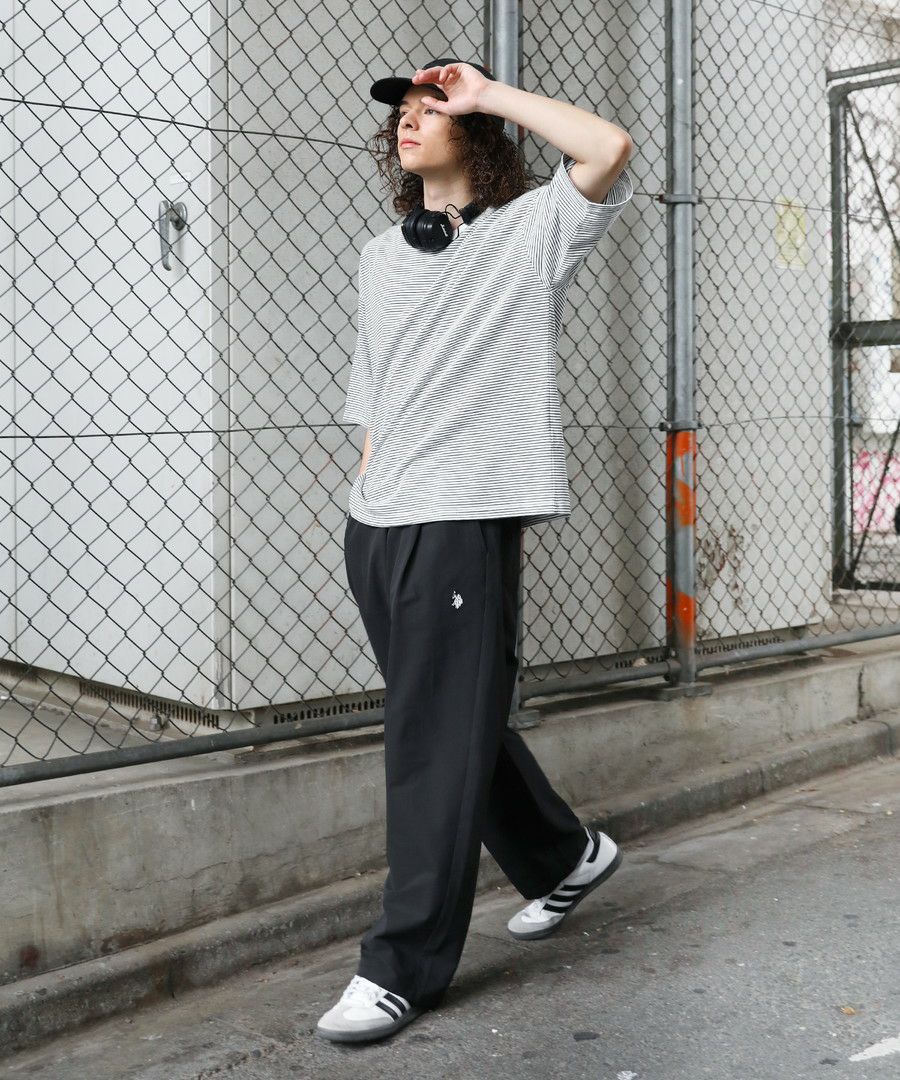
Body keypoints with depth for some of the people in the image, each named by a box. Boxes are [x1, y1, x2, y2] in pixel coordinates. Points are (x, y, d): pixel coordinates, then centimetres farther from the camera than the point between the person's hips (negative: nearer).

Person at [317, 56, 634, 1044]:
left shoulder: (530, 230, 1)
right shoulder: (381, 255, 19)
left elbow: (608, 148, -17)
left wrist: (485, 93, -7)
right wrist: (368, 499, 15)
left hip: (465, 520, -7)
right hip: (376, 522, 7)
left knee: (439, 739, -5)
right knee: (446, 721, 15)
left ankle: (402, 965, 4)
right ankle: (563, 856, 36)